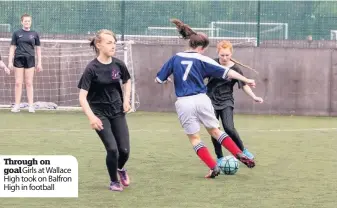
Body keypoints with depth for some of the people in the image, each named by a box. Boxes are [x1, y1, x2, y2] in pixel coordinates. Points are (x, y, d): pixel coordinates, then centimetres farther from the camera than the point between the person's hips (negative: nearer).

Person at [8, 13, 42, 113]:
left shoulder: (34, 34, 6)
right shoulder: (17, 33, 4)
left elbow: (38, 49, 10)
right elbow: (12, 47, 5)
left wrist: (39, 63, 6)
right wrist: (10, 61, -1)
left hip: (30, 60, 0)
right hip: (19, 59, 0)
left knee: (29, 83, 1)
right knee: (18, 83, 0)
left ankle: (31, 106, 4)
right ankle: (17, 106, 5)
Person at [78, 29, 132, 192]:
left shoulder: (118, 64, -4)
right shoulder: (92, 68, -18)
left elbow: (127, 81, 17)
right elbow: (82, 96, -19)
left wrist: (126, 99, 1)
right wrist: (91, 117, -30)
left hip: (117, 111, 4)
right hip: (100, 113, -4)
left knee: (124, 150, 0)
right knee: (112, 148, -14)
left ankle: (120, 168, 37)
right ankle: (114, 181, 12)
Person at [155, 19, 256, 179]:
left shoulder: (175, 59, 5)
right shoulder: (202, 60, -1)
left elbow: (159, 79, 9)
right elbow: (227, 72, -2)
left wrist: (166, 81, 32)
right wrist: (246, 80, 5)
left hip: (184, 103, 0)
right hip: (201, 99, 0)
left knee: (194, 138, 10)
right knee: (215, 131, 16)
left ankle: (213, 167, 1)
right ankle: (240, 155, 6)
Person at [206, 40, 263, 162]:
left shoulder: (235, 69, -9)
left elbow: (244, 85, -6)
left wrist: (254, 97, -17)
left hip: (226, 102, -2)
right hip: (211, 101, 2)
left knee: (229, 128, -18)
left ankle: (242, 150, 3)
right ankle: (219, 158, 11)